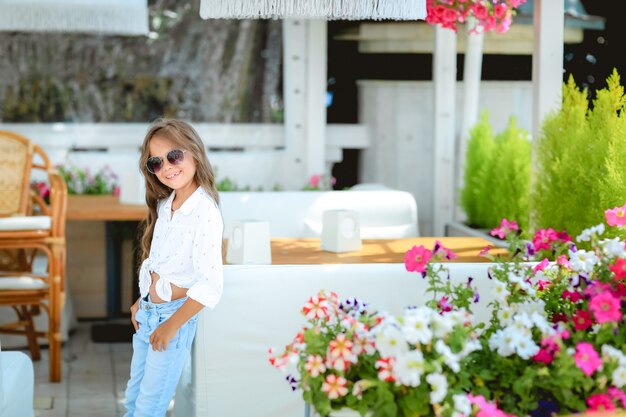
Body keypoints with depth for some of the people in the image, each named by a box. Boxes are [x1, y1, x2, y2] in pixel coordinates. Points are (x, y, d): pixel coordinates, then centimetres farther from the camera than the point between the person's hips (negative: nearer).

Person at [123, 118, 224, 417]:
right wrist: (141, 302, 13)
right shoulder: (165, 205, 4)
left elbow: (210, 286, -26)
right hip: (147, 314, 8)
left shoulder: (204, 212, -22)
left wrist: (171, 326, -20)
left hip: (173, 315, -8)